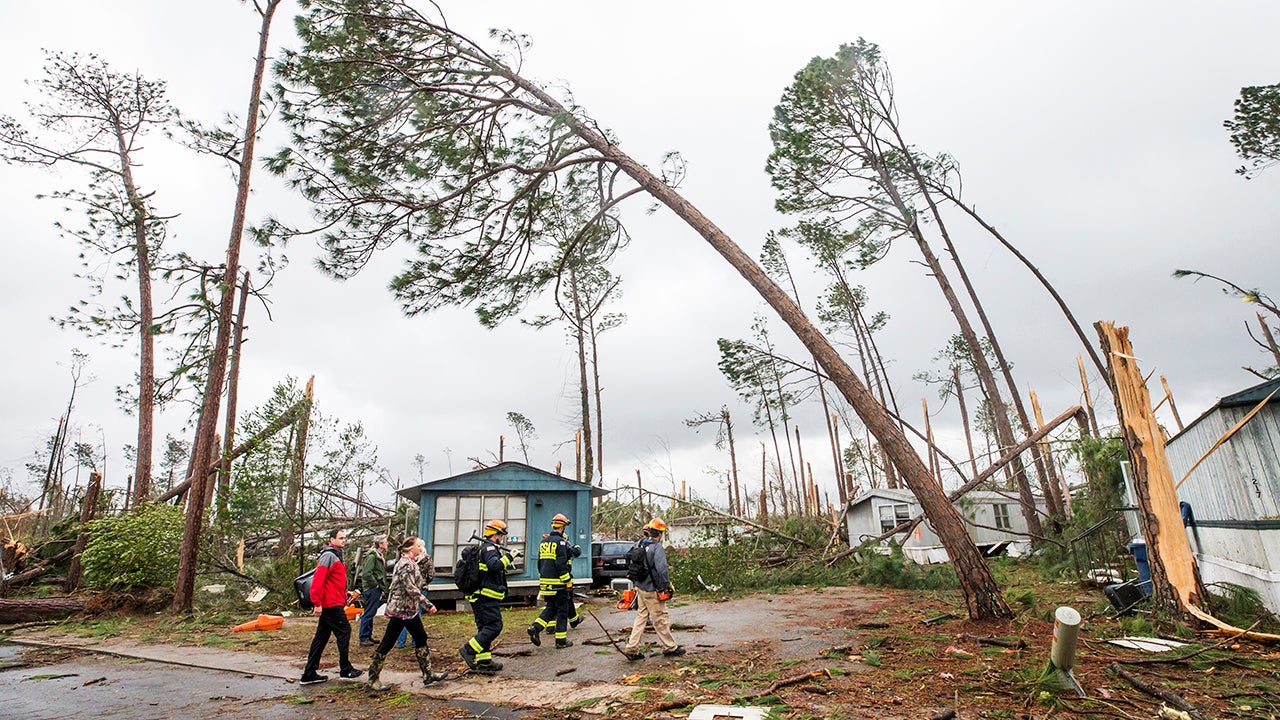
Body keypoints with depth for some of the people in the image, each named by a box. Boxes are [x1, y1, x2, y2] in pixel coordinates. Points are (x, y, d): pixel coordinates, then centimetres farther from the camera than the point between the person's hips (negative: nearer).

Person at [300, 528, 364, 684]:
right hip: (331, 604, -10)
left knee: (321, 637, 12)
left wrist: (346, 594, 17)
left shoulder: (336, 555, 18)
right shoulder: (328, 556, -14)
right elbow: (318, 579, -22)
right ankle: (345, 670, 5)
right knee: (344, 631, -4)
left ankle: (309, 674, 18)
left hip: (330, 604, 10)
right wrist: (317, 602, -24)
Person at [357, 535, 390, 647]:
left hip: (378, 589, 10)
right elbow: (366, 574, -24)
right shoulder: (372, 556, -16)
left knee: (370, 614, 16)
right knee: (368, 614, -3)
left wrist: (383, 588, 15)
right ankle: (363, 639, 3)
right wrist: (376, 584, -15)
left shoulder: (381, 556, 16)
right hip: (372, 589, -10)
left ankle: (368, 636, 24)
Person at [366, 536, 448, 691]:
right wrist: (428, 604, -23)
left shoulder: (409, 562, 12)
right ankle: (372, 680, 13)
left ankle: (428, 675, 19)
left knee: (421, 639, 12)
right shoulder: (406, 564, -18)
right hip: (401, 610, -11)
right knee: (386, 644, 1)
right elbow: (411, 588, -25)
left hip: (410, 610, 11)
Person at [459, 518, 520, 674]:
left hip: (480, 596, 11)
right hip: (487, 597, -11)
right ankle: (469, 650, -10)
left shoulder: (482, 548, 21)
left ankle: (483, 661, 14)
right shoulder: (489, 548, -11)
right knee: (494, 626, -10)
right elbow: (494, 565, -29)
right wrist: (509, 556, -21)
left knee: (485, 628, 11)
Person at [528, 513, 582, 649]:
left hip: (545, 581, 7)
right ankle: (561, 640, 4)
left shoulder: (543, 541, 13)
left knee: (550, 607, 16)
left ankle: (535, 627, -3)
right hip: (558, 581, -7)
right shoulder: (560, 542, -12)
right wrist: (568, 581, -14)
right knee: (562, 609, 2)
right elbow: (561, 563, -18)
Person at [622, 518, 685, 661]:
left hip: (640, 587, 8)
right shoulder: (657, 547, -19)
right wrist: (668, 586, -12)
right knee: (661, 619, 6)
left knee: (641, 616, 14)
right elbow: (662, 570, -24)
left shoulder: (640, 545, 6)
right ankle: (669, 648, 20)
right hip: (652, 590, -8)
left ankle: (632, 649, 13)